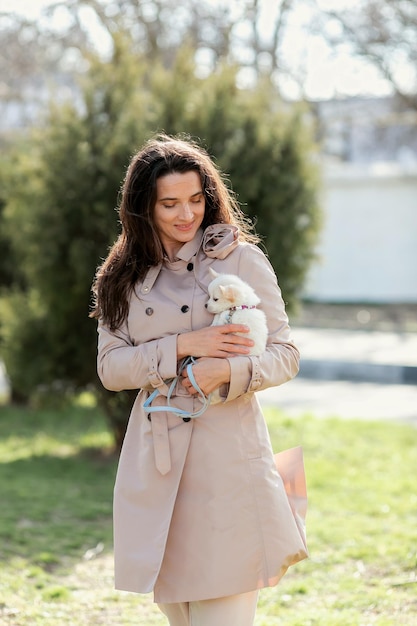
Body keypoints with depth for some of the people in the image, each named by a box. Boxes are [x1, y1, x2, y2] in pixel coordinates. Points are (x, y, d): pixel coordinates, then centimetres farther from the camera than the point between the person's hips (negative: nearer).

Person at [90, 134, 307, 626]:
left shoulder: (241, 259, 0)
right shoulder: (125, 276, 11)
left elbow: (284, 355, -1)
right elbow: (110, 366, 4)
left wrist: (228, 370, -21)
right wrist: (181, 346, -11)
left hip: (227, 460, -4)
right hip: (156, 463, 4)